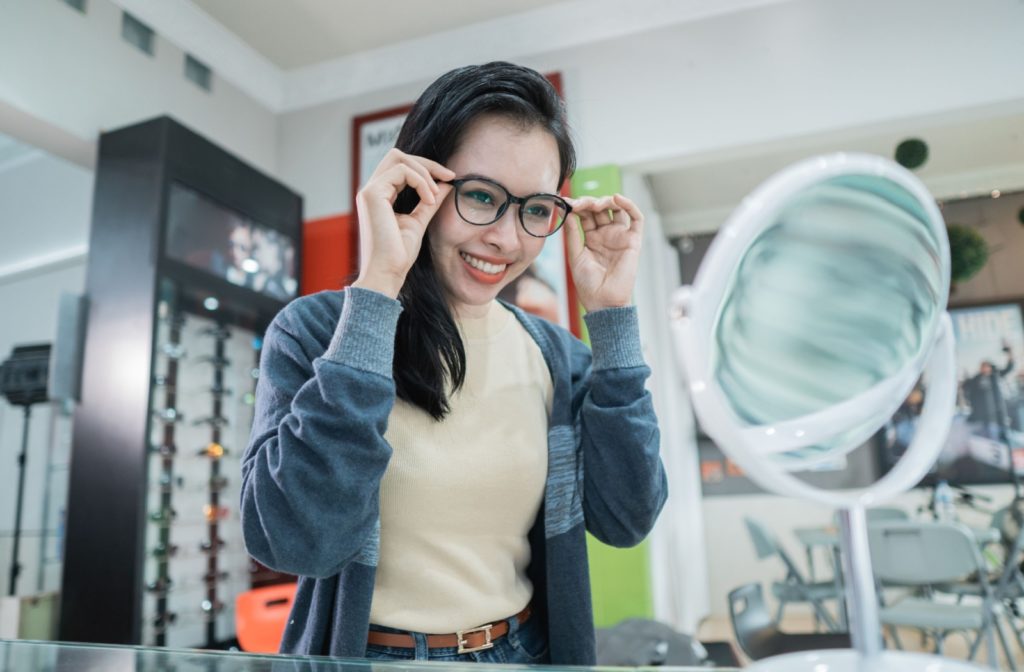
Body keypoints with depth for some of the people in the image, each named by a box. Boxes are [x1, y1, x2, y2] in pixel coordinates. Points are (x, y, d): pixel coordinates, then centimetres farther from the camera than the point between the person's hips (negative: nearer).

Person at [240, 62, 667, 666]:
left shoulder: (556, 354, -4)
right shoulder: (314, 331, -15)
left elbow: (627, 519, -11)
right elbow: (296, 541, -28)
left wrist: (612, 317, -15)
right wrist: (376, 292, -30)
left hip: (527, 651, 4)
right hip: (365, 653, -3)